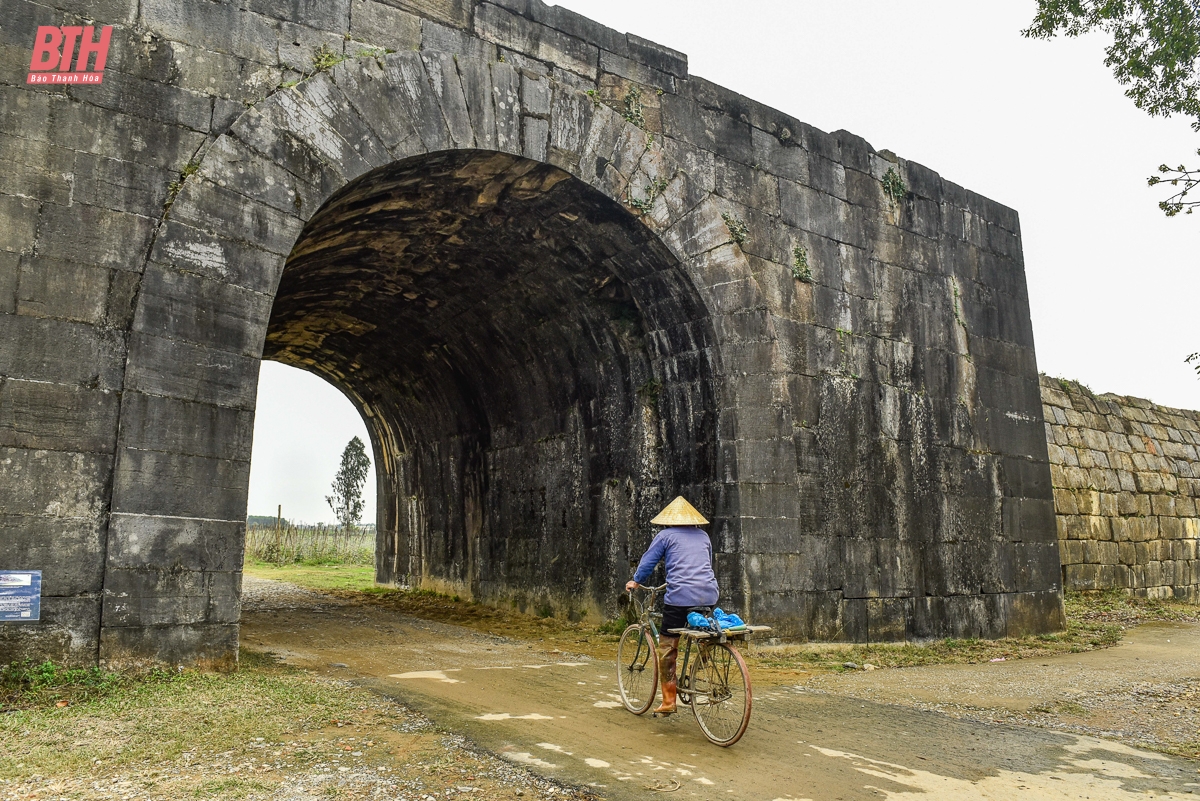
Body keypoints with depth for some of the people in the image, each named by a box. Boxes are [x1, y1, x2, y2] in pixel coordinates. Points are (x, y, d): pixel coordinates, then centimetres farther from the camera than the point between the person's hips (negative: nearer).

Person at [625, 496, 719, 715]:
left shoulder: (666, 535, 7)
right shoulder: (703, 535, 21)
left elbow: (648, 560, 10)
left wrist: (635, 581, 26)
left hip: (680, 596, -5)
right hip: (709, 596, 5)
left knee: (667, 647, 3)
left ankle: (668, 700, 3)